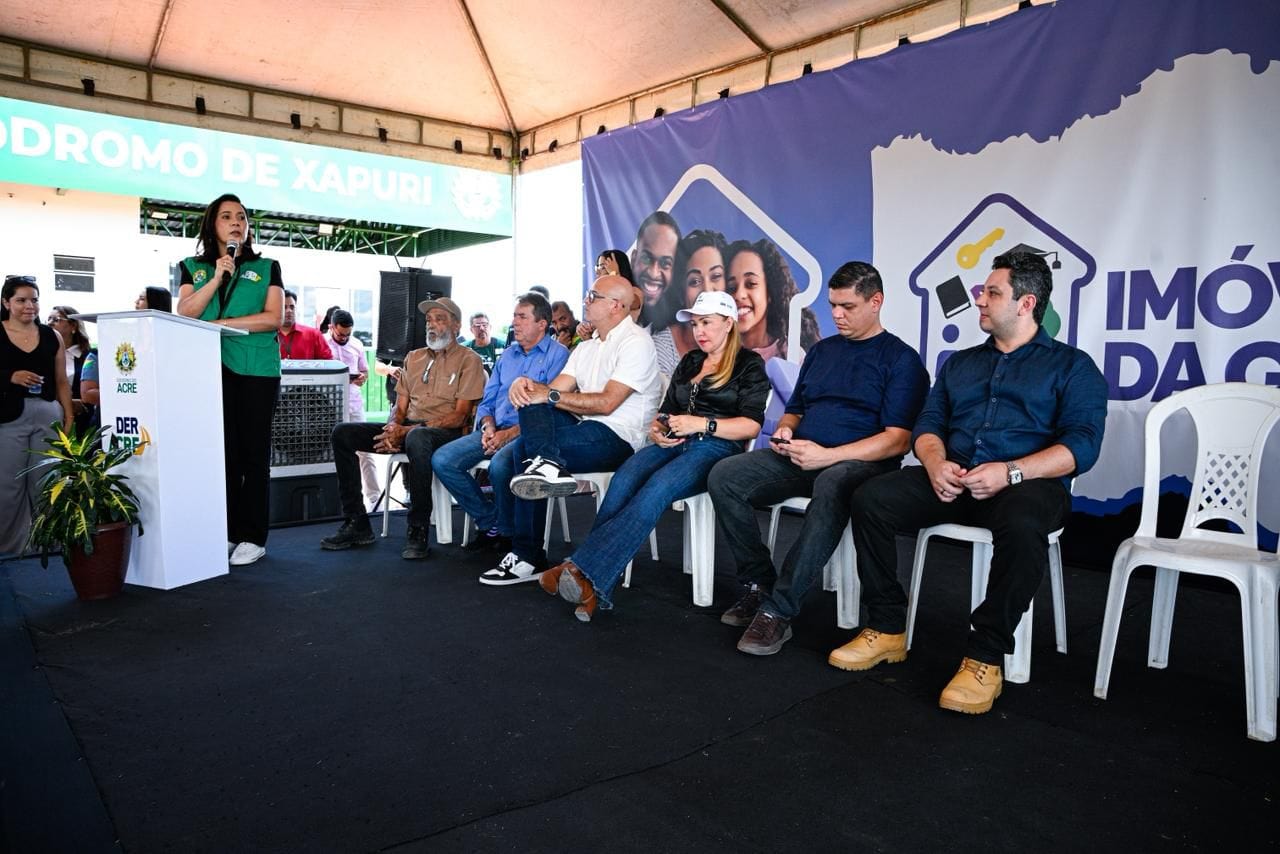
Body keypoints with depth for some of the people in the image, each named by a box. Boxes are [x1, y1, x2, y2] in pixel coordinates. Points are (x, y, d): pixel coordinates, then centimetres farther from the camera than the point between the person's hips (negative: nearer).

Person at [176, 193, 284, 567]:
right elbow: (184, 314, 1)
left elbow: (273, 317, -3)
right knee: (220, 451, 1)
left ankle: (252, 537, 3)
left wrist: (219, 323, -8)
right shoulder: (193, 267, 15)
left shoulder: (266, 267, 10)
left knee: (253, 453, 0)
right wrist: (217, 278, -8)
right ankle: (223, 532, 9)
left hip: (257, 369, -1)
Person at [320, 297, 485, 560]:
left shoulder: (468, 360, 1)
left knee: (416, 438, -41)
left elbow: (459, 416, -8)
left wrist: (408, 430, -16)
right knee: (343, 433, -10)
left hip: (445, 432, -7)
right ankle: (356, 524, -9)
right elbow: (400, 407, 18)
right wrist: (392, 429, -8)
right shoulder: (414, 357, 21)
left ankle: (418, 532, -31)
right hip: (406, 429, 7)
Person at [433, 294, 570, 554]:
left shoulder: (557, 354, -2)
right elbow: (487, 401, 21)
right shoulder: (507, 355, 22)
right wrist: (488, 427, -2)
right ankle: (490, 522, 0)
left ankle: (508, 533, -10)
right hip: (494, 431, 7)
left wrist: (510, 434, -19)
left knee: (499, 465, -36)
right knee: (442, 460, -12)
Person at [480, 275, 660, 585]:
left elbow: (607, 403, -16)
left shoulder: (635, 342, -6)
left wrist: (550, 396, -17)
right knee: (532, 402, -14)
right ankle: (549, 463, -32)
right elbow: (554, 391, 10)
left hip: (618, 438, -8)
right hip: (586, 429, 8)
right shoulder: (586, 347, 21)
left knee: (525, 445, -22)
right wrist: (528, 385, -12)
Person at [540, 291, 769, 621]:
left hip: (715, 448, -5)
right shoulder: (689, 362, 26)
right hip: (673, 444, 5)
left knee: (656, 488, -35)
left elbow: (751, 426, -3)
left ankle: (585, 572, -43)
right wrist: (656, 429, 3)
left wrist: (702, 424, -16)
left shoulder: (749, 365, 8)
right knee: (623, 479, -28)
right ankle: (590, 586, -39)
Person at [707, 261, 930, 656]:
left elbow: (898, 440, -9)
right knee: (724, 477, -17)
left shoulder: (901, 359, 2)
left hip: (858, 462, -6)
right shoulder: (821, 351, 21)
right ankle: (758, 583, -7)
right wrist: (784, 431, 2)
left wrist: (827, 456, -19)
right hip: (799, 457, 6)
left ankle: (777, 610, -34)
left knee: (831, 487, -41)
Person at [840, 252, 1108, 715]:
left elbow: (1081, 445, -5)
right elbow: (928, 424, 15)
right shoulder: (959, 363, 24)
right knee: (870, 499, -20)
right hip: (951, 477, 5)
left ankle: (985, 657, -24)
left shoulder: (1071, 365, 9)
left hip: (1027, 481, -4)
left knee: (1022, 525, -40)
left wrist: (1010, 472, -21)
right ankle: (887, 630, -10)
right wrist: (935, 462, -10)